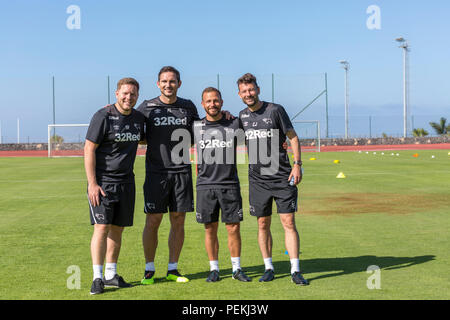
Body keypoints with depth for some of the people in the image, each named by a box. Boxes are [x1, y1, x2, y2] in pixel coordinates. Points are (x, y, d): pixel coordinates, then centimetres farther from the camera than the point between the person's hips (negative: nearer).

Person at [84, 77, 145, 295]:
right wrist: (92, 184, -16)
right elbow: (89, 149, -11)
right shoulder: (103, 116, -10)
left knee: (117, 229, 9)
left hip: (126, 181, 6)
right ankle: (97, 278, -3)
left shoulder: (138, 117, 9)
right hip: (102, 181, -6)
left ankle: (111, 275, 19)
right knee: (102, 227, -9)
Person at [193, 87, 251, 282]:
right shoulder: (195, 127, 5)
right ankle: (214, 270, 17)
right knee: (210, 229, 5)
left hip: (230, 184, 0)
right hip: (205, 185, 1)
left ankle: (237, 269, 16)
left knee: (234, 228, 2)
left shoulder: (234, 124, 3)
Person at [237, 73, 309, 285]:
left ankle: (295, 271, -1)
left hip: (282, 177, -3)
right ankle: (269, 268, 19)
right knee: (263, 225, 7)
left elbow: (293, 137, 0)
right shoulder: (242, 116, 9)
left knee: (289, 223, -6)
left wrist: (297, 164, -8)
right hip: (258, 179, 4)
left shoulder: (275, 110, -2)